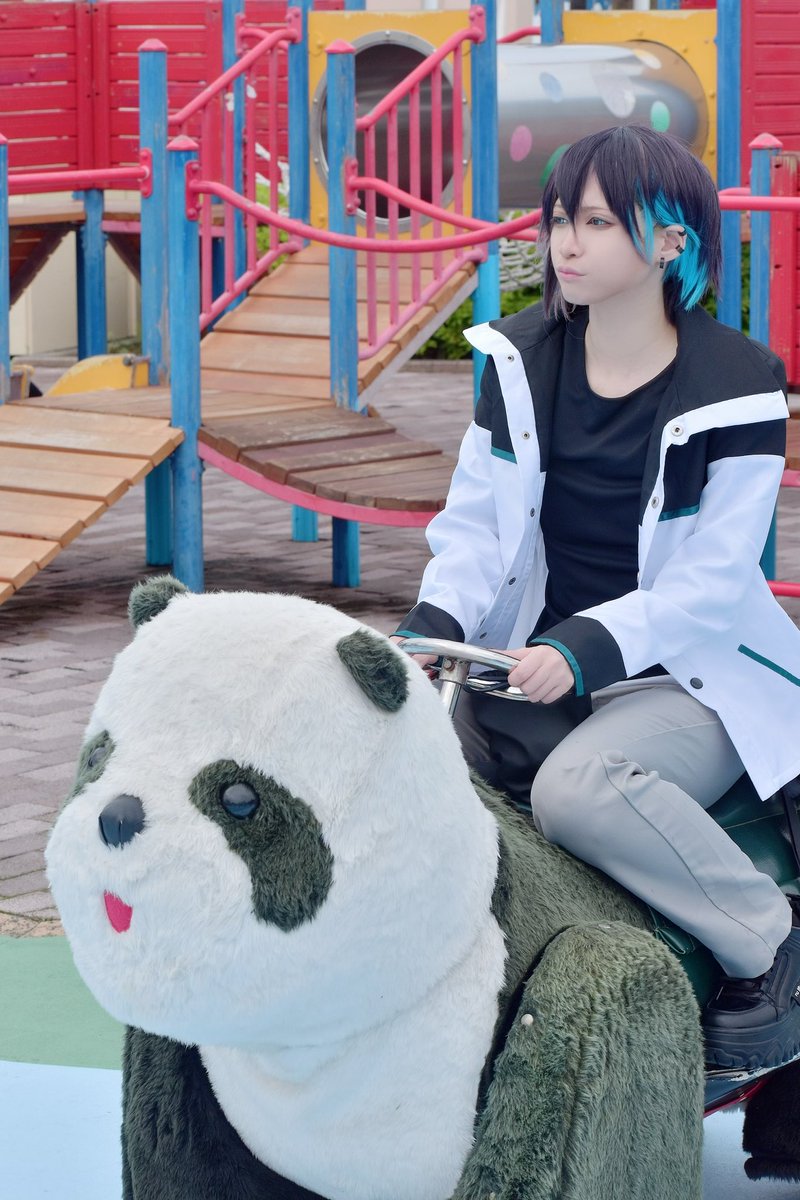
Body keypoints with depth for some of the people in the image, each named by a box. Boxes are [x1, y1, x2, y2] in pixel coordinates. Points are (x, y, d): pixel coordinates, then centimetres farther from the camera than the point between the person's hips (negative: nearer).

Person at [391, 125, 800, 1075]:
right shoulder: (521, 362, 6)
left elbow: (708, 584, -13)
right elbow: (475, 526, 5)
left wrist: (585, 651, -27)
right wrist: (433, 626, -15)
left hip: (689, 674, -5)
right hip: (533, 669, 5)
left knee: (581, 788, -36)